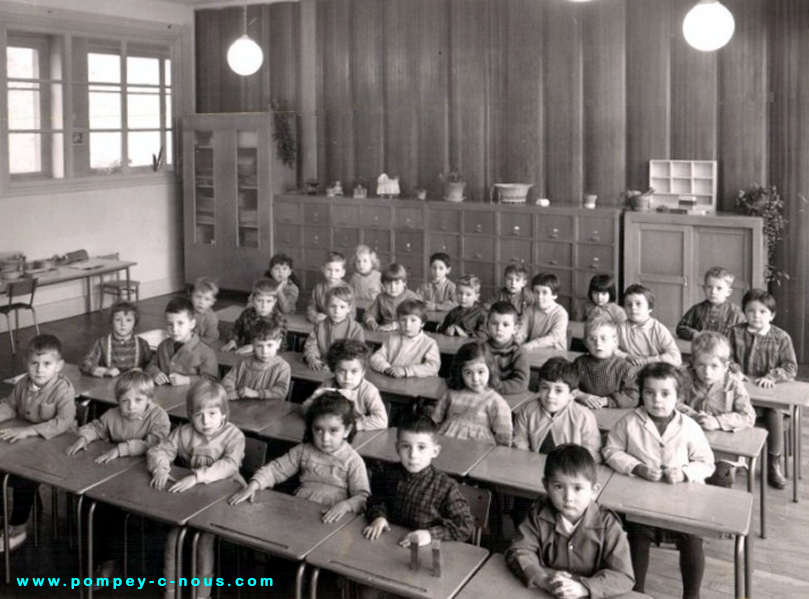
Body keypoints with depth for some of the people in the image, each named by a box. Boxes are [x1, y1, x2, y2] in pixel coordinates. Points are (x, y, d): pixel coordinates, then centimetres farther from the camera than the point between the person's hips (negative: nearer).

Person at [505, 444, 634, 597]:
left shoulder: (606, 524, -9)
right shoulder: (540, 514, -3)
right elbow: (519, 551, -6)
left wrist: (582, 587, -25)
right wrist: (544, 580, -22)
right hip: (542, 594, 1)